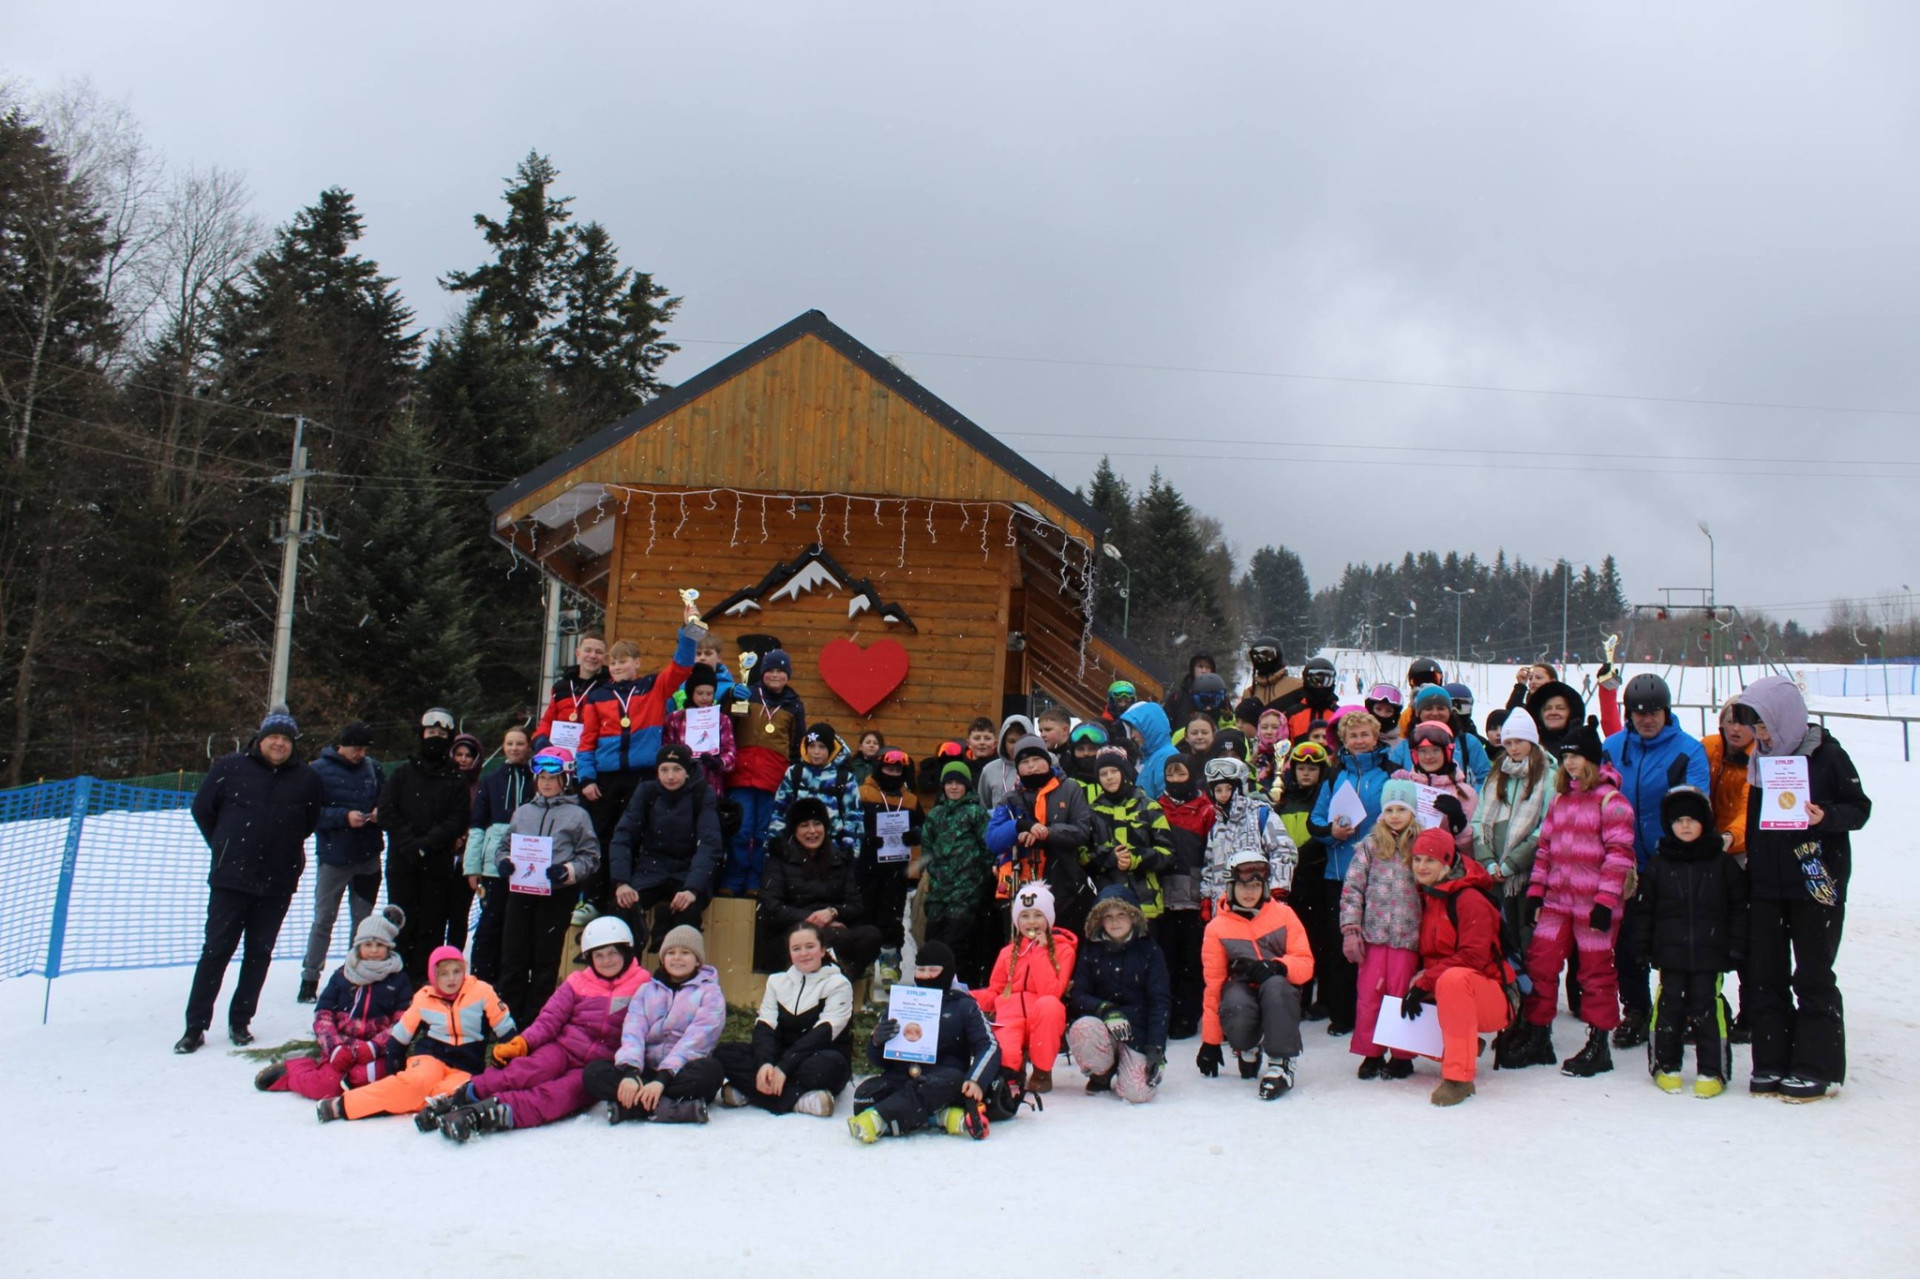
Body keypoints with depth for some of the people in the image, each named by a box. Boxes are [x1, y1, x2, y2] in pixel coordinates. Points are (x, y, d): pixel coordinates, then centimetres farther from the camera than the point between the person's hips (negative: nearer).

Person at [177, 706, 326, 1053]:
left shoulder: (306, 779, 4)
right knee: (216, 950, 0)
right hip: (231, 879, -2)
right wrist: (224, 846, 9)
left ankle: (240, 1021, 19)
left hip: (278, 884, 2)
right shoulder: (230, 768, -2)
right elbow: (202, 808, 8)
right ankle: (196, 1025, 6)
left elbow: (315, 818, 20)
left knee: (260, 953, 8)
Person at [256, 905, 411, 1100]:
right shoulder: (342, 975, 11)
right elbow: (323, 1014, 4)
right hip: (340, 1046, 2)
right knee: (323, 1086, -26)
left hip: (376, 1053, -2)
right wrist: (335, 1047, -13)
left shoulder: (398, 979, 7)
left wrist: (372, 1047, -15)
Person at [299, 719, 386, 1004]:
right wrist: (344, 817, -22)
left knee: (364, 921, 10)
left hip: (368, 856, 4)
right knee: (323, 919, 4)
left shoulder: (373, 768, 5)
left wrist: (380, 812, -7)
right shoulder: (320, 770, -7)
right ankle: (310, 978, 13)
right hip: (334, 856, -4)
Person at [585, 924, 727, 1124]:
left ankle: (634, 1105, -36)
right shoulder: (646, 990, 15)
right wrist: (630, 1072, -22)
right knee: (594, 1071, -22)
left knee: (711, 1069, -36)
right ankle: (669, 1109, -36)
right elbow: (632, 1032, -1)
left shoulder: (709, 992, 5)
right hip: (647, 1071, 3)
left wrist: (663, 1078, -26)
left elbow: (696, 1040, -11)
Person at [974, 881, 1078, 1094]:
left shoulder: (1062, 950, 4)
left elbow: (1050, 992, -10)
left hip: (1043, 1021, 2)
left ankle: (1042, 1071, -19)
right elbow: (994, 991, 16)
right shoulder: (1008, 952, 17)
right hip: (1010, 1016, -2)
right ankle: (1013, 1069, -6)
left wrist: (1040, 952, -12)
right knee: (1003, 1054, -40)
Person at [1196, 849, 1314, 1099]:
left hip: (1279, 992, 0)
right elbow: (1213, 984, 2)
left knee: (1274, 985, -37)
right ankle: (1249, 1049, 2)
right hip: (1241, 988, 0)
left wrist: (1275, 966, -28)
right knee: (1236, 1013, -35)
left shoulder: (1283, 914, 2)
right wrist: (1210, 1042, 1)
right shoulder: (1217, 927, 1)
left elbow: (1305, 964, -4)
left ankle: (1280, 1064, -30)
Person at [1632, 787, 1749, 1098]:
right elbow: (1646, 908, 9)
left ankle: (1712, 1071, 9)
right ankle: (1665, 1065, 14)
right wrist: (1643, 947, 5)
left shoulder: (1723, 863, 4)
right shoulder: (1659, 864, 6)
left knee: (1706, 1007, 0)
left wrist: (1736, 945, 1)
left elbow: (1739, 907, 6)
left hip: (1709, 953, -1)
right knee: (1669, 1005, 3)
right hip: (1670, 952, 1)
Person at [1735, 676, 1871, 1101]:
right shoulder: (1762, 757, 9)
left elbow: (1860, 807, -5)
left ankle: (1817, 1067, 9)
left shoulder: (1826, 754, -8)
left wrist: (1825, 816, -24)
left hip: (1815, 881, -5)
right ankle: (1772, 1062, 15)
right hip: (1767, 885, 6)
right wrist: (1749, 866, 12)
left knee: (1812, 976, 0)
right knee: (1764, 974, 7)